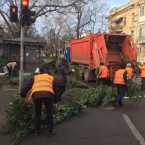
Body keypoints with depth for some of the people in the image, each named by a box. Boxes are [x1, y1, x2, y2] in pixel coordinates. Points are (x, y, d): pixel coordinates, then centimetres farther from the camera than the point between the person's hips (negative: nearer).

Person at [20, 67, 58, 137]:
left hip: (36, 94, 1)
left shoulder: (35, 77, 33)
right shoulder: (51, 78, 33)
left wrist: (23, 96, 36)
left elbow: (25, 87, 25)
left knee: (37, 113, 21)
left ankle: (37, 130, 31)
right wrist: (55, 101, 36)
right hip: (48, 94, -1)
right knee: (49, 113, 16)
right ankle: (50, 131, 22)